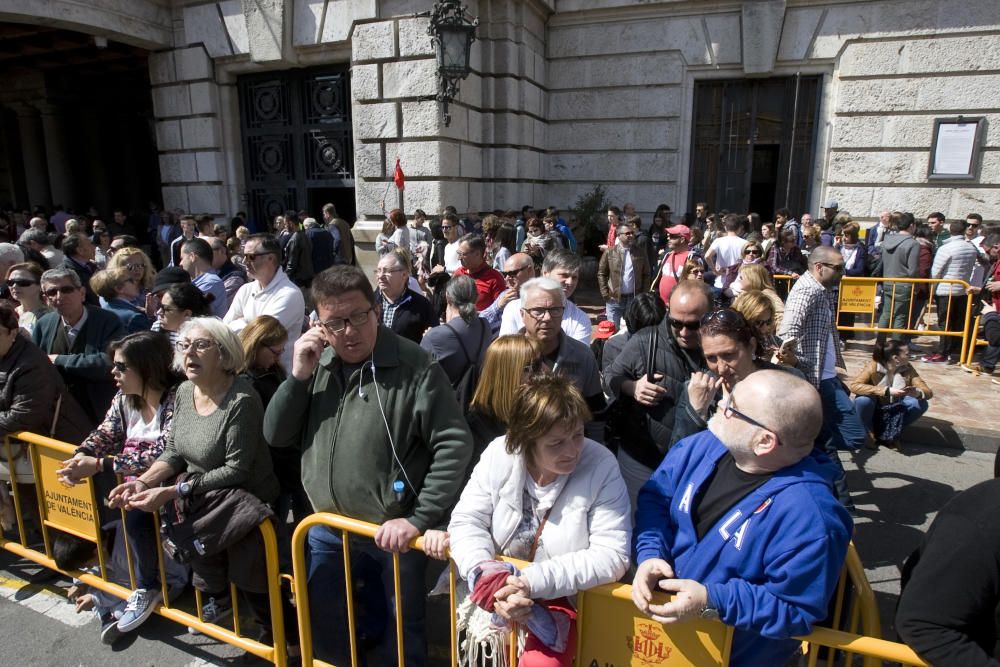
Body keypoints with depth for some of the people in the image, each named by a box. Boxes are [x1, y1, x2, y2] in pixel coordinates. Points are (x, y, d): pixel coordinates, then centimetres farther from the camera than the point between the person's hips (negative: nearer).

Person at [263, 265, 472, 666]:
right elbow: (275, 436, 2)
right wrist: (299, 377, -13)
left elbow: (455, 444, -18)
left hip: (393, 532, -5)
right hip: (326, 530, 5)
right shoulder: (317, 365, 2)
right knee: (324, 632, 24)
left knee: (401, 634, 16)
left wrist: (419, 519, -19)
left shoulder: (414, 367, -17)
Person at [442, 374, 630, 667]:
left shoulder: (601, 466, -16)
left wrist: (534, 583, -28)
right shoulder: (499, 453, -10)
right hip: (497, 592, 4)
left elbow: (611, 554, -20)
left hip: (562, 601, -3)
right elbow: (466, 521, -7)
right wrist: (489, 578, -26)